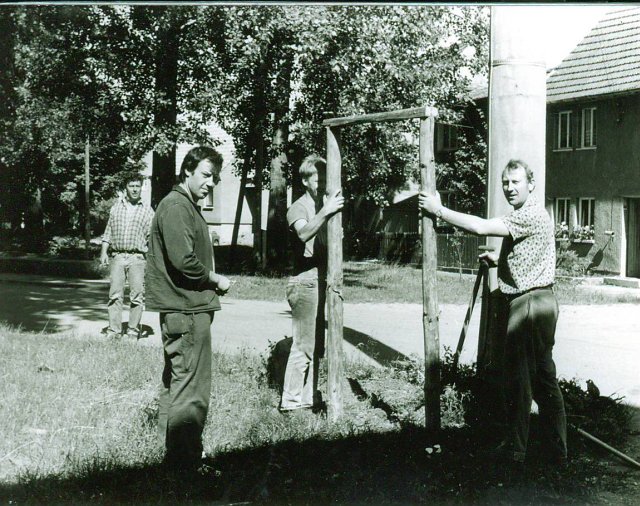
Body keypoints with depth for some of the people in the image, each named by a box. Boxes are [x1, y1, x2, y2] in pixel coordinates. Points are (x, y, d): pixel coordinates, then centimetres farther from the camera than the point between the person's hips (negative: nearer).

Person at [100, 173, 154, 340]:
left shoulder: (147, 210, 9)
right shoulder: (116, 208, 14)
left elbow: (152, 236, 6)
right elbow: (108, 233, 16)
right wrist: (104, 252, 6)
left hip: (137, 258, -1)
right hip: (117, 256, 1)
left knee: (137, 296, -3)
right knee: (115, 295, -1)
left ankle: (133, 331, 4)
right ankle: (114, 331, 2)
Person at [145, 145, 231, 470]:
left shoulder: (187, 206, 19)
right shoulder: (176, 206, -15)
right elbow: (184, 260, -23)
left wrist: (212, 281, 10)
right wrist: (217, 280, -10)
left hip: (182, 308, 11)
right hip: (187, 309, -11)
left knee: (176, 380, 18)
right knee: (191, 387, -8)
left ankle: (172, 449, 30)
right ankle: (184, 457, -2)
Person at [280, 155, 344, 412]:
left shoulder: (325, 203, 16)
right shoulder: (299, 207, -8)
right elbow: (304, 233, -32)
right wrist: (325, 212, -43)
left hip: (320, 280, 8)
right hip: (305, 281, -8)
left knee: (316, 345, 12)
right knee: (303, 345, -9)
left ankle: (309, 397, 19)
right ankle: (291, 401, -3)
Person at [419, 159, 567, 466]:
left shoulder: (532, 215, -15)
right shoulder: (524, 216, 20)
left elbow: (481, 227, -24)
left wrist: (439, 210, -16)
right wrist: (498, 260, 15)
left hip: (530, 303, -11)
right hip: (539, 302, 11)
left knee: (518, 377, -2)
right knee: (543, 377, 12)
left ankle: (515, 449, 7)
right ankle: (557, 449, 18)